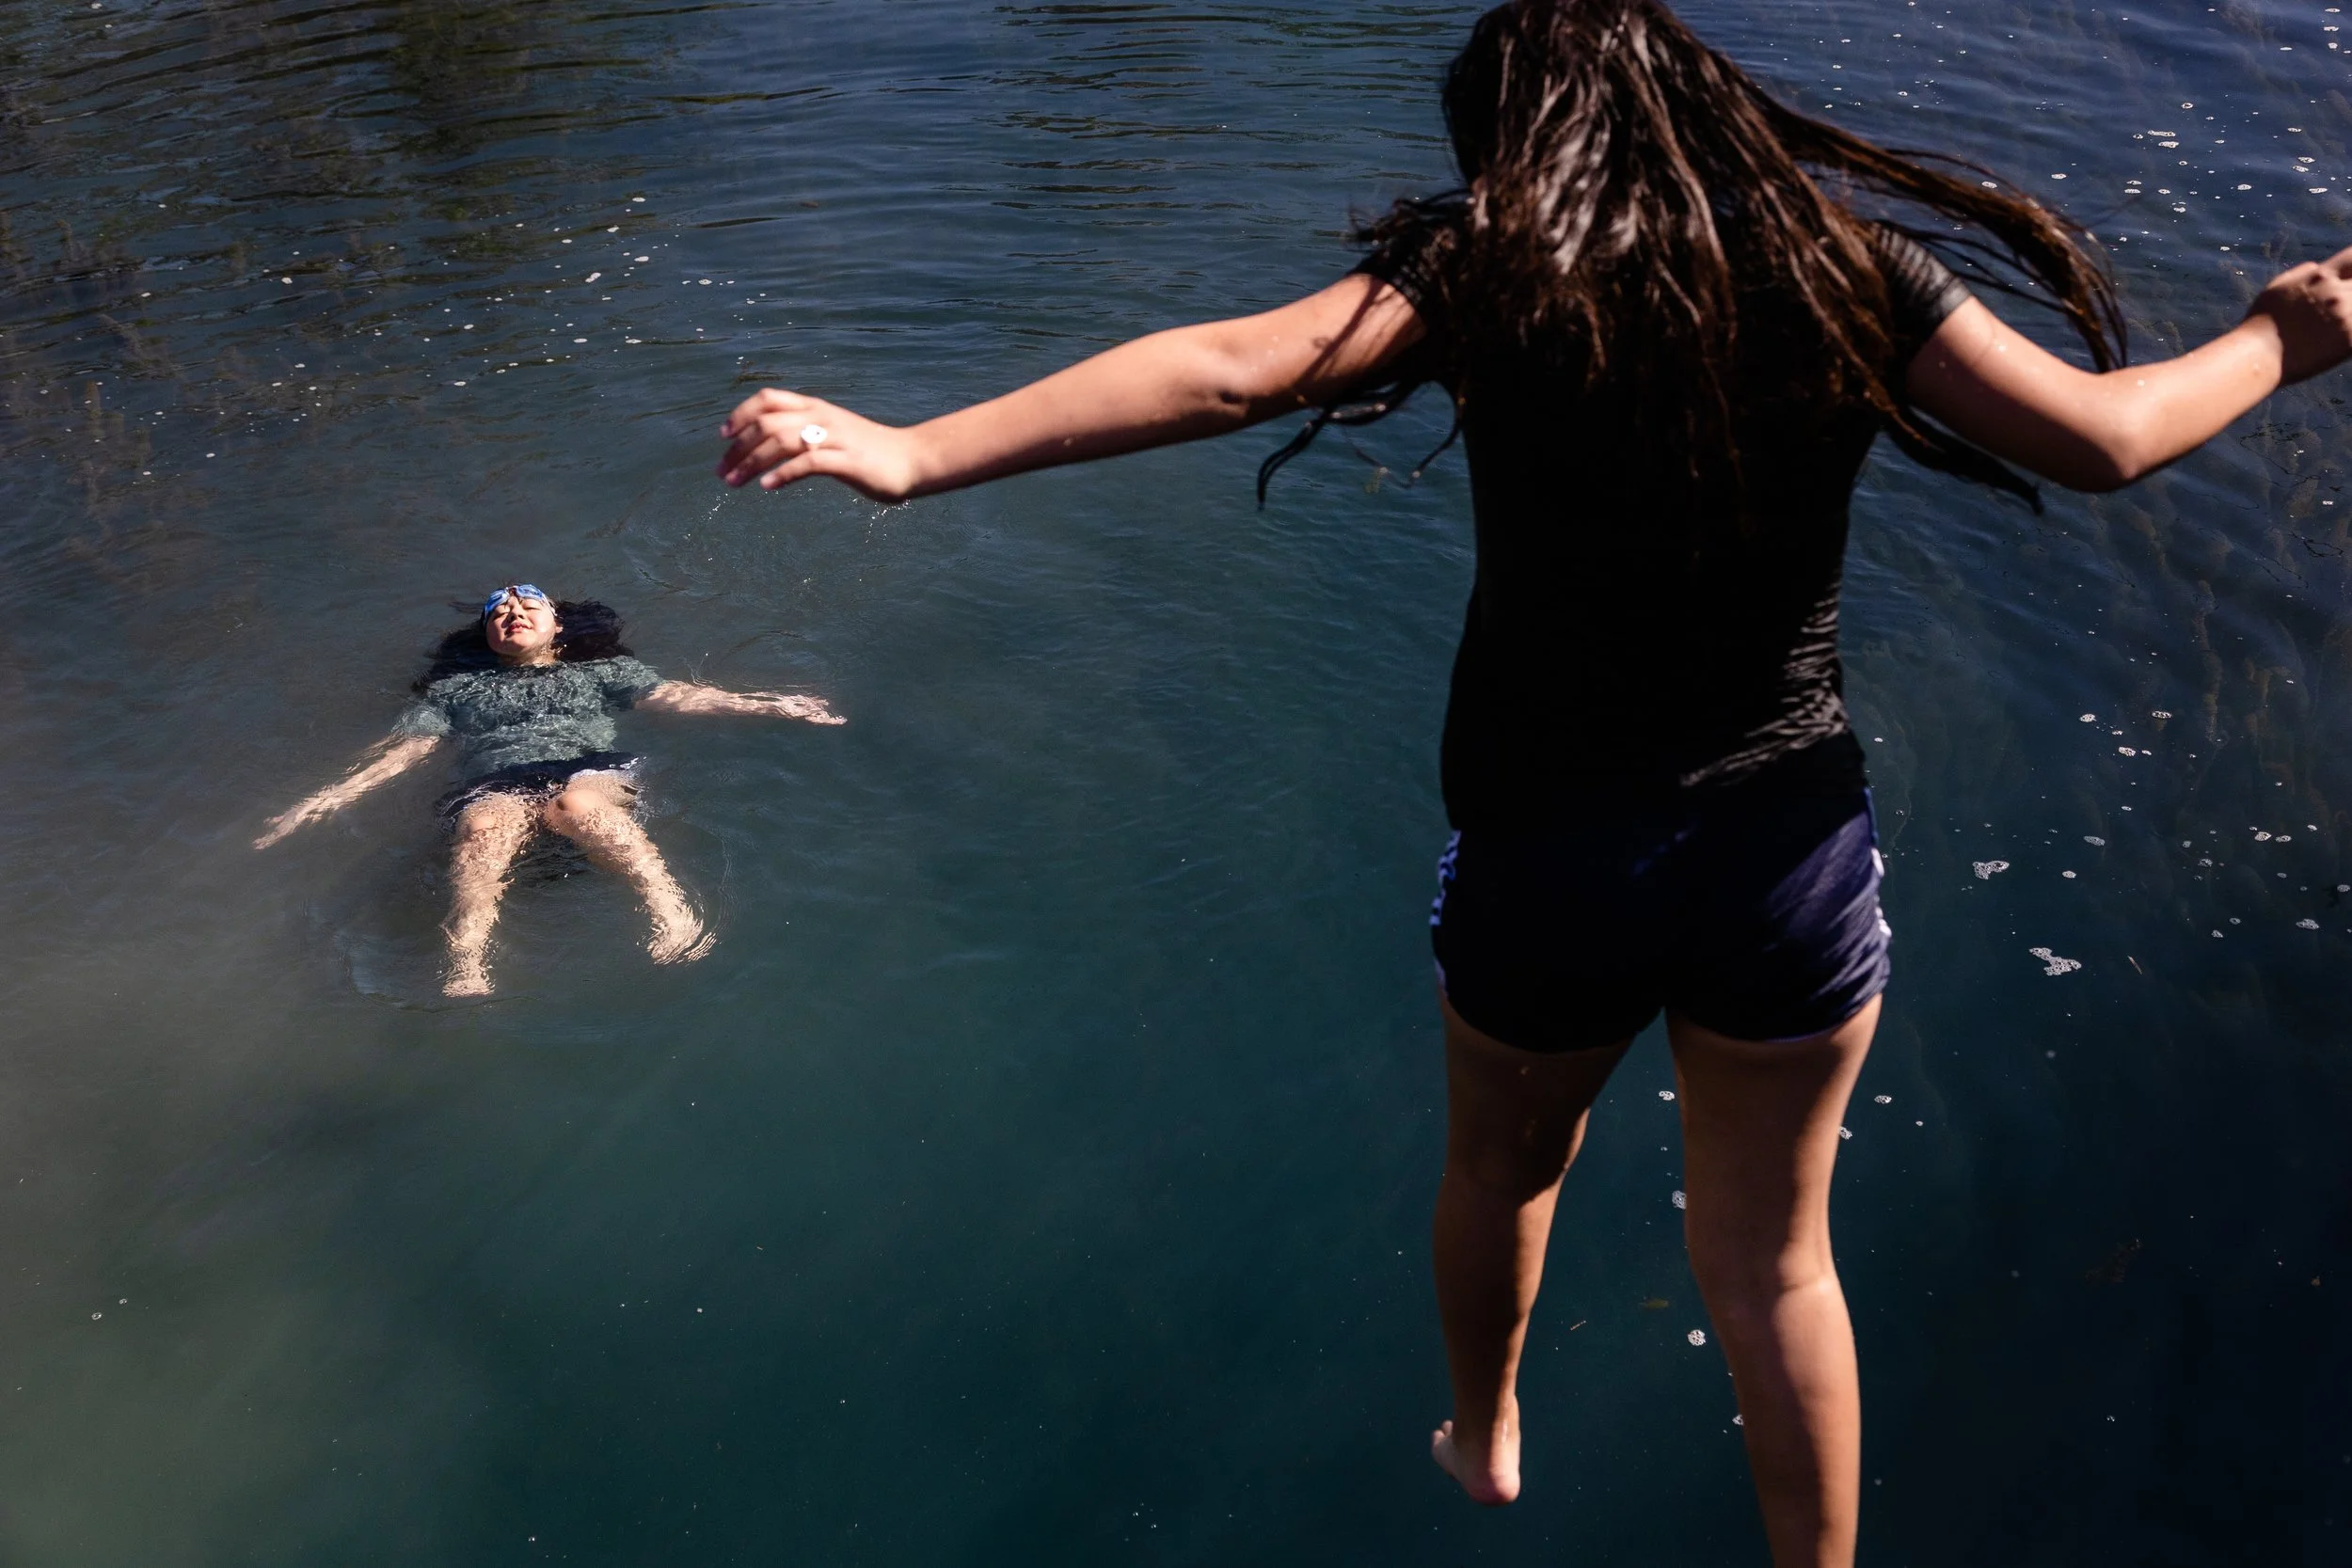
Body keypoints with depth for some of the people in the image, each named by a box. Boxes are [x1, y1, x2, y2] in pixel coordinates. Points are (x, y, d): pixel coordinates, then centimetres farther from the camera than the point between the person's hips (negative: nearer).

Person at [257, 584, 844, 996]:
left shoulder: (600, 670, 32)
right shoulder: (455, 688, 35)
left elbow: (672, 696, 19)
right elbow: (402, 749, 25)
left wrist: (763, 704, 4)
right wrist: (329, 798, 9)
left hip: (590, 770, -1)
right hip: (492, 786, 1)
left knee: (576, 805, -39)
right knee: (482, 828, -37)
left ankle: (673, 913, -59)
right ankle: (466, 969, -60)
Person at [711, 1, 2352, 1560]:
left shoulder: (1488, 264, -10)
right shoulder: (1844, 254, -5)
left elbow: (1231, 367, -23)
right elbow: (2099, 436, -4)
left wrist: (913, 453, -24)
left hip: (1551, 852, 0)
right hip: (1795, 849, 1)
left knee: (1504, 1170, 30)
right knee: (1774, 1259, 21)